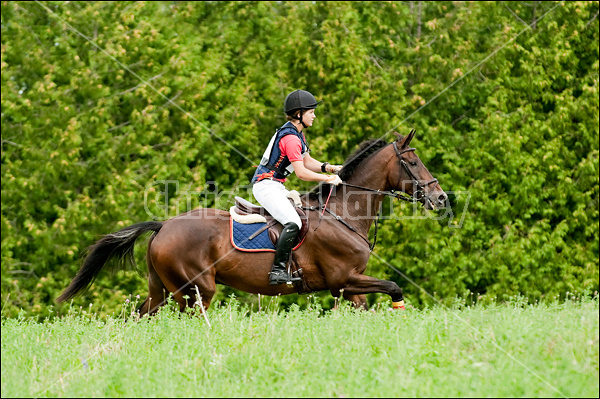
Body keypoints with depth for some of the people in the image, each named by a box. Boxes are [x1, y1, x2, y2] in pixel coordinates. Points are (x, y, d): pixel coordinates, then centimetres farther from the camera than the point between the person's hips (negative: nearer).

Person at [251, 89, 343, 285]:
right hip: (267, 186, -11)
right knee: (293, 223, -26)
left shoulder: (297, 133, 16)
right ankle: (278, 271, -29)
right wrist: (328, 179, -16)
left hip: (276, 187, 11)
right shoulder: (290, 138, -18)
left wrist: (329, 168, 5)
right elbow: (301, 173, -22)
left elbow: (307, 161, 21)